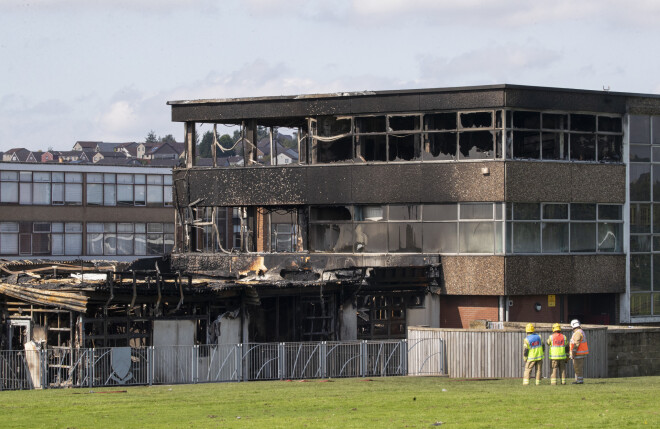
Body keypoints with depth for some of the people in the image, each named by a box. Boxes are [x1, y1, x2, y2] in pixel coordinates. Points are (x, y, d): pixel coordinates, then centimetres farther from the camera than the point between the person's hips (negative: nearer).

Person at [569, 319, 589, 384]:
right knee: (580, 367, 12)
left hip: (578, 353, -10)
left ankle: (579, 380, -8)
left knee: (578, 367, -8)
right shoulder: (581, 332, 16)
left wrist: (573, 354, -22)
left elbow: (576, 344, -22)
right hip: (582, 353, 10)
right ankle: (579, 380, 14)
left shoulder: (577, 333, -17)